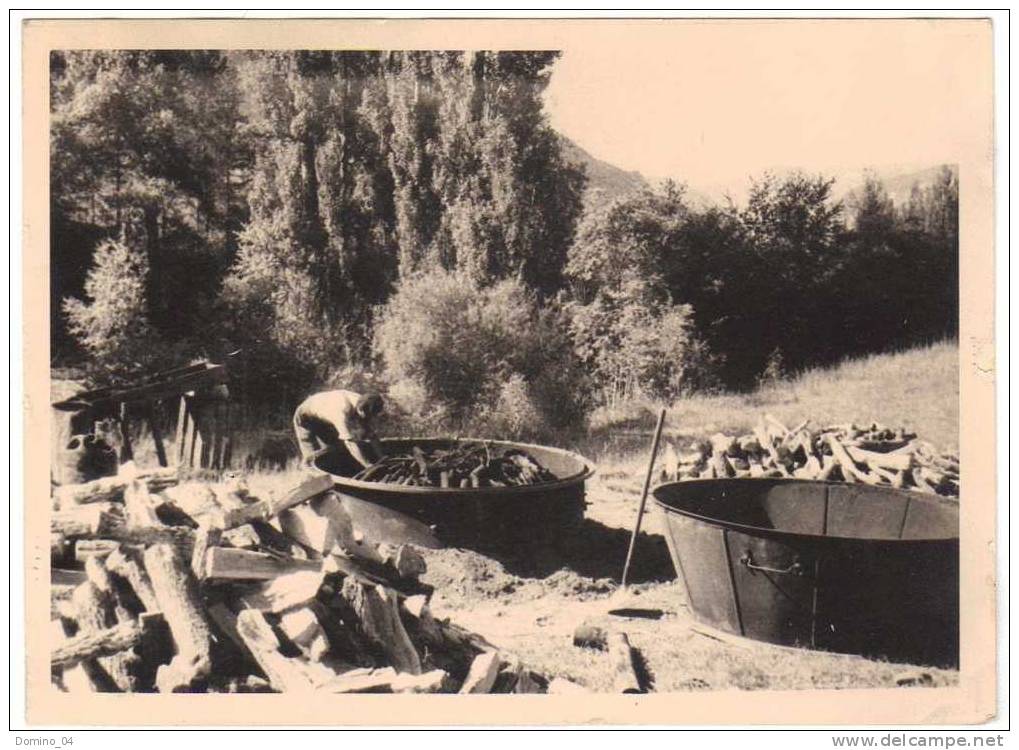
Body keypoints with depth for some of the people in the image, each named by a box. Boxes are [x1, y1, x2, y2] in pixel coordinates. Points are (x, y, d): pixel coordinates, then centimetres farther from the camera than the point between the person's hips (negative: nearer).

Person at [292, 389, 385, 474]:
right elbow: (350, 442, -47)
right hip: (306, 418, -7)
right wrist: (369, 466, -48)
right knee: (313, 457, -14)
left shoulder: (364, 405, -23)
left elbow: (372, 435, -16)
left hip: (327, 421, 7)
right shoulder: (343, 411, -44)